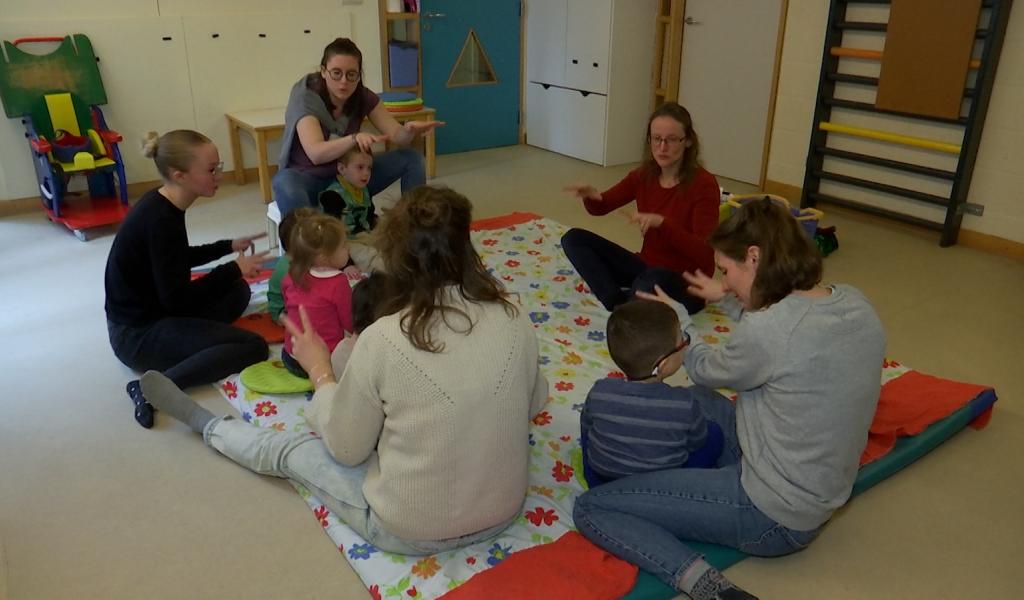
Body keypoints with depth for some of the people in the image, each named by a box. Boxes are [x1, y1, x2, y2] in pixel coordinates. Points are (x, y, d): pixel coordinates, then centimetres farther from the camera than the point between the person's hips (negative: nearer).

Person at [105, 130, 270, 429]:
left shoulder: (161, 203, 2)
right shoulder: (160, 219, -26)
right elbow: (177, 297, -25)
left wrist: (228, 247, 13)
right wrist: (233, 268, -16)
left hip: (151, 313, 9)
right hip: (137, 334, -9)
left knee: (237, 291, 16)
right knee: (253, 346, -15)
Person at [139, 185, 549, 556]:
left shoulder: (382, 340, -25)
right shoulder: (515, 322, -13)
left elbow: (345, 449, -10)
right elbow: (534, 402, 6)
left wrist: (319, 369, 3)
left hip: (408, 529, -4)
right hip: (504, 511, 5)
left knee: (287, 450, 18)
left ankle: (205, 424, 46)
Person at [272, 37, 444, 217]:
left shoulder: (363, 97, -6)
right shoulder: (305, 97, -20)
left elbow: (396, 135, -9)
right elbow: (316, 153, -34)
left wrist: (409, 129, -33)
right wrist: (354, 138, -51)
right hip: (308, 178, -5)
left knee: (411, 158, -10)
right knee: (286, 183, -41)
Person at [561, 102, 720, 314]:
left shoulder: (704, 184, -18)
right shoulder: (644, 175, -1)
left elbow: (705, 254, -25)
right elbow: (600, 207, 8)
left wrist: (661, 222, -38)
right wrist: (591, 195, -17)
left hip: (686, 283, -6)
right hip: (647, 268, 6)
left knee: (655, 279, -42)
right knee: (573, 238, -5)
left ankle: (620, 305, -9)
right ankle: (618, 304, -19)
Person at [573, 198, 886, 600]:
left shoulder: (766, 331, -29)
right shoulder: (855, 304, -5)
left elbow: (706, 369, -7)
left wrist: (676, 318, 11)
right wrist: (730, 300, 18)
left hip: (775, 516, -9)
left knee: (589, 509, -7)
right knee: (692, 398, 27)